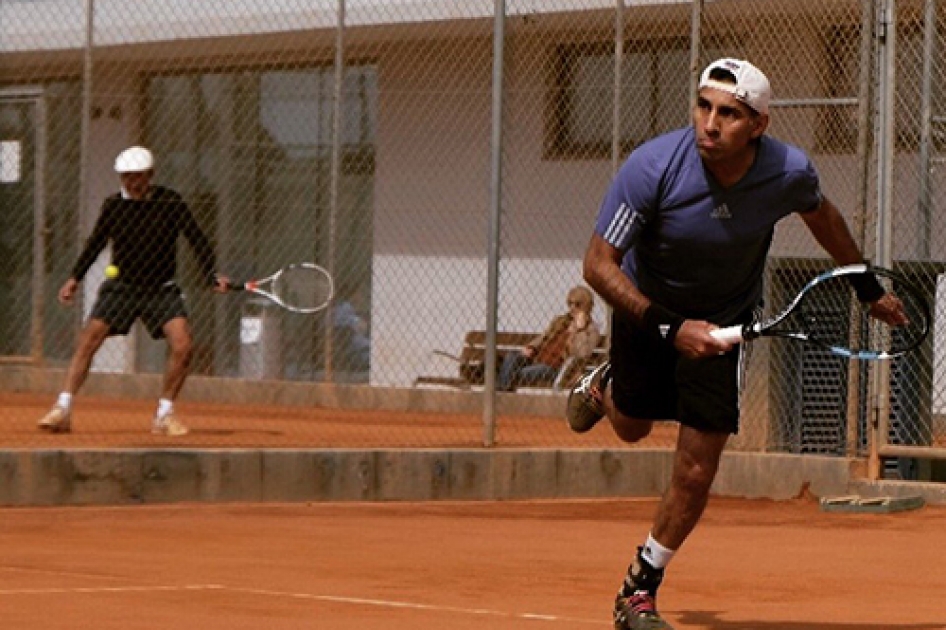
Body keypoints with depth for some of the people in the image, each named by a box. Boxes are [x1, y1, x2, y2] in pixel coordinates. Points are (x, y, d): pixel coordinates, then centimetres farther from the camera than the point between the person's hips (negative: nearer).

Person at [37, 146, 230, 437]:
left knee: (182, 344, -17)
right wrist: (75, 277, -1)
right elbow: (95, 243, 8)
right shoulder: (113, 206, -3)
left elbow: (197, 239, -9)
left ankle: (164, 414, 0)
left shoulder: (170, 203, -8)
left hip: (162, 289, -1)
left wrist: (212, 276, -22)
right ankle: (62, 410, -9)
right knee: (88, 339, -14)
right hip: (121, 286, 1)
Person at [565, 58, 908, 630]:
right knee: (631, 428, 22)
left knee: (696, 473, -5)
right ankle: (603, 386, 60)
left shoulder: (789, 172, -25)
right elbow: (598, 264, -27)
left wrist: (869, 288, 12)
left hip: (725, 322, 1)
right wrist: (670, 328, -37)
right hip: (647, 307, -1)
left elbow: (822, 215, 1)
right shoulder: (653, 167, -33)